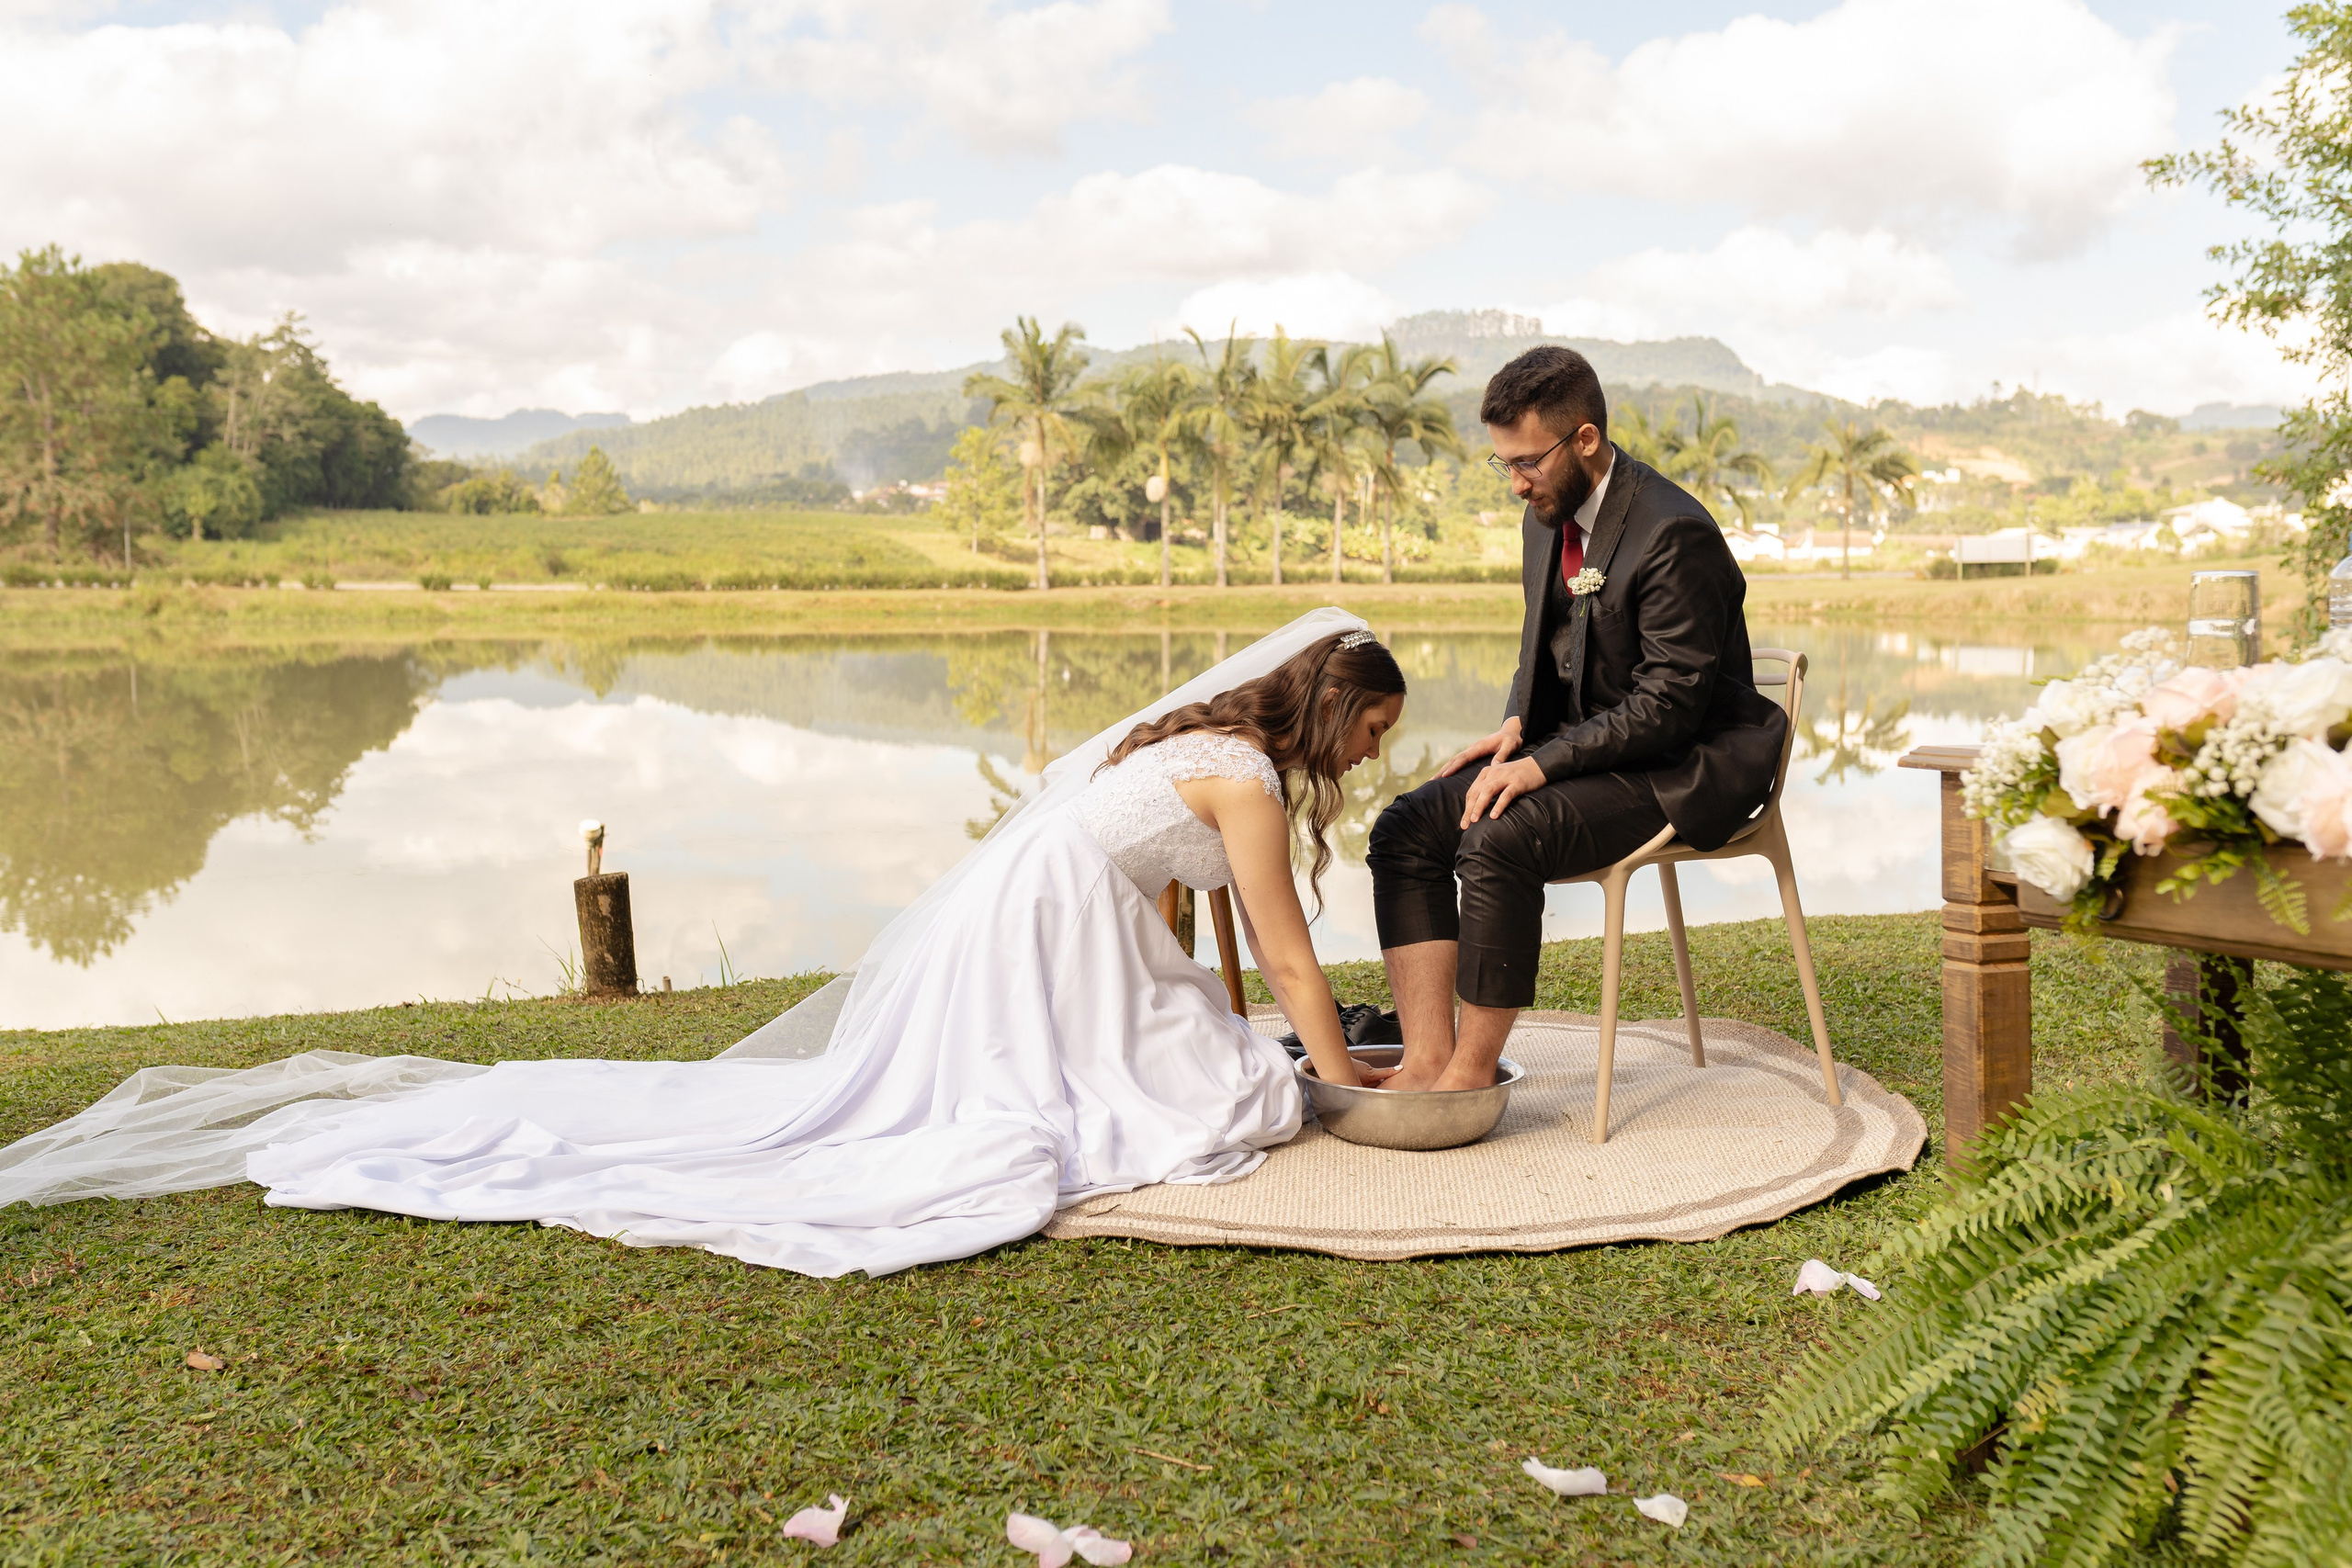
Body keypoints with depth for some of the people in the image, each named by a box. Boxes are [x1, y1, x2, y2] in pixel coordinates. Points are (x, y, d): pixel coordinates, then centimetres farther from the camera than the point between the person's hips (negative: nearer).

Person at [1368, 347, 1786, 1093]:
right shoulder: (1547, 515, 7)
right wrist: (1517, 726, 1)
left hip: (1680, 770, -9)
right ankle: (1427, 1059, -14)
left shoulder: (1675, 534, -20)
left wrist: (1542, 763, -25)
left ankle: (1472, 1072, -16)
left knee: (1498, 842, -30)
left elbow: (1669, 705, -22)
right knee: (1407, 828, -9)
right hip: (1581, 747, 9)